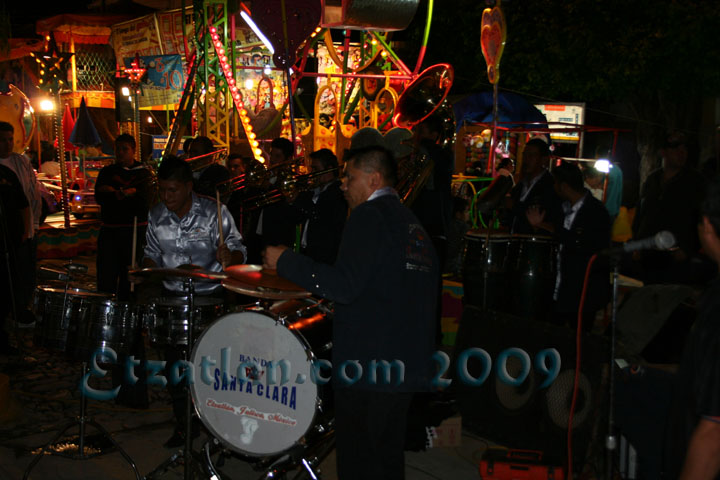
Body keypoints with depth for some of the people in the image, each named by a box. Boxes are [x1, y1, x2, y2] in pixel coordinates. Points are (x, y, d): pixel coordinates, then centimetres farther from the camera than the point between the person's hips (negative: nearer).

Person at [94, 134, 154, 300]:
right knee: (106, 278, -1)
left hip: (135, 231, -2)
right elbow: (99, 197, -2)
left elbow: (144, 201, -11)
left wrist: (113, 193, -11)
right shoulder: (107, 172, 13)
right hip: (109, 230, 2)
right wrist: (127, 193, -12)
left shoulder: (143, 173, 4)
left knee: (129, 277, 1)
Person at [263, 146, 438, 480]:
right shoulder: (412, 223, 16)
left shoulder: (369, 215, -11)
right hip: (407, 363, 9)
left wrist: (285, 261, -13)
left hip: (368, 364, -9)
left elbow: (343, 286, -21)